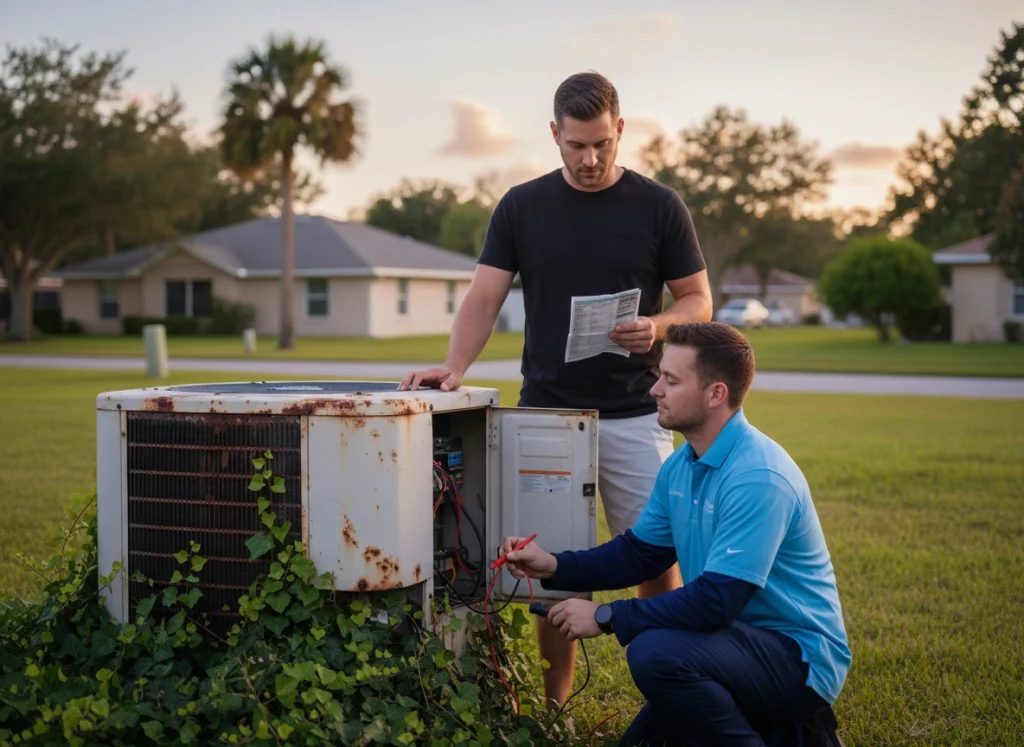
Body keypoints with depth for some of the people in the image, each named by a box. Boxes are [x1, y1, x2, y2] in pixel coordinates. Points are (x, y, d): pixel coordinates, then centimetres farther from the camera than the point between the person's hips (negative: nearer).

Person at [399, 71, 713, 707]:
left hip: (633, 416, -1)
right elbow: (485, 298, -2)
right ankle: (556, 703, 17)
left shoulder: (660, 206, 1)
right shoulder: (522, 207, 3)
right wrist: (455, 367, -19)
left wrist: (658, 326, -18)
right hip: (546, 414, 1)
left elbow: (698, 300, 4)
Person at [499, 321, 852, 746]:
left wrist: (606, 617, -24)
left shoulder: (758, 477, -26)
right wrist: (554, 567, -3)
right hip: (742, 637, 9)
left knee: (655, 652, -32)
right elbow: (638, 553, 11)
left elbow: (716, 600, -31)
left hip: (799, 655, -9)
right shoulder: (680, 465, 4)